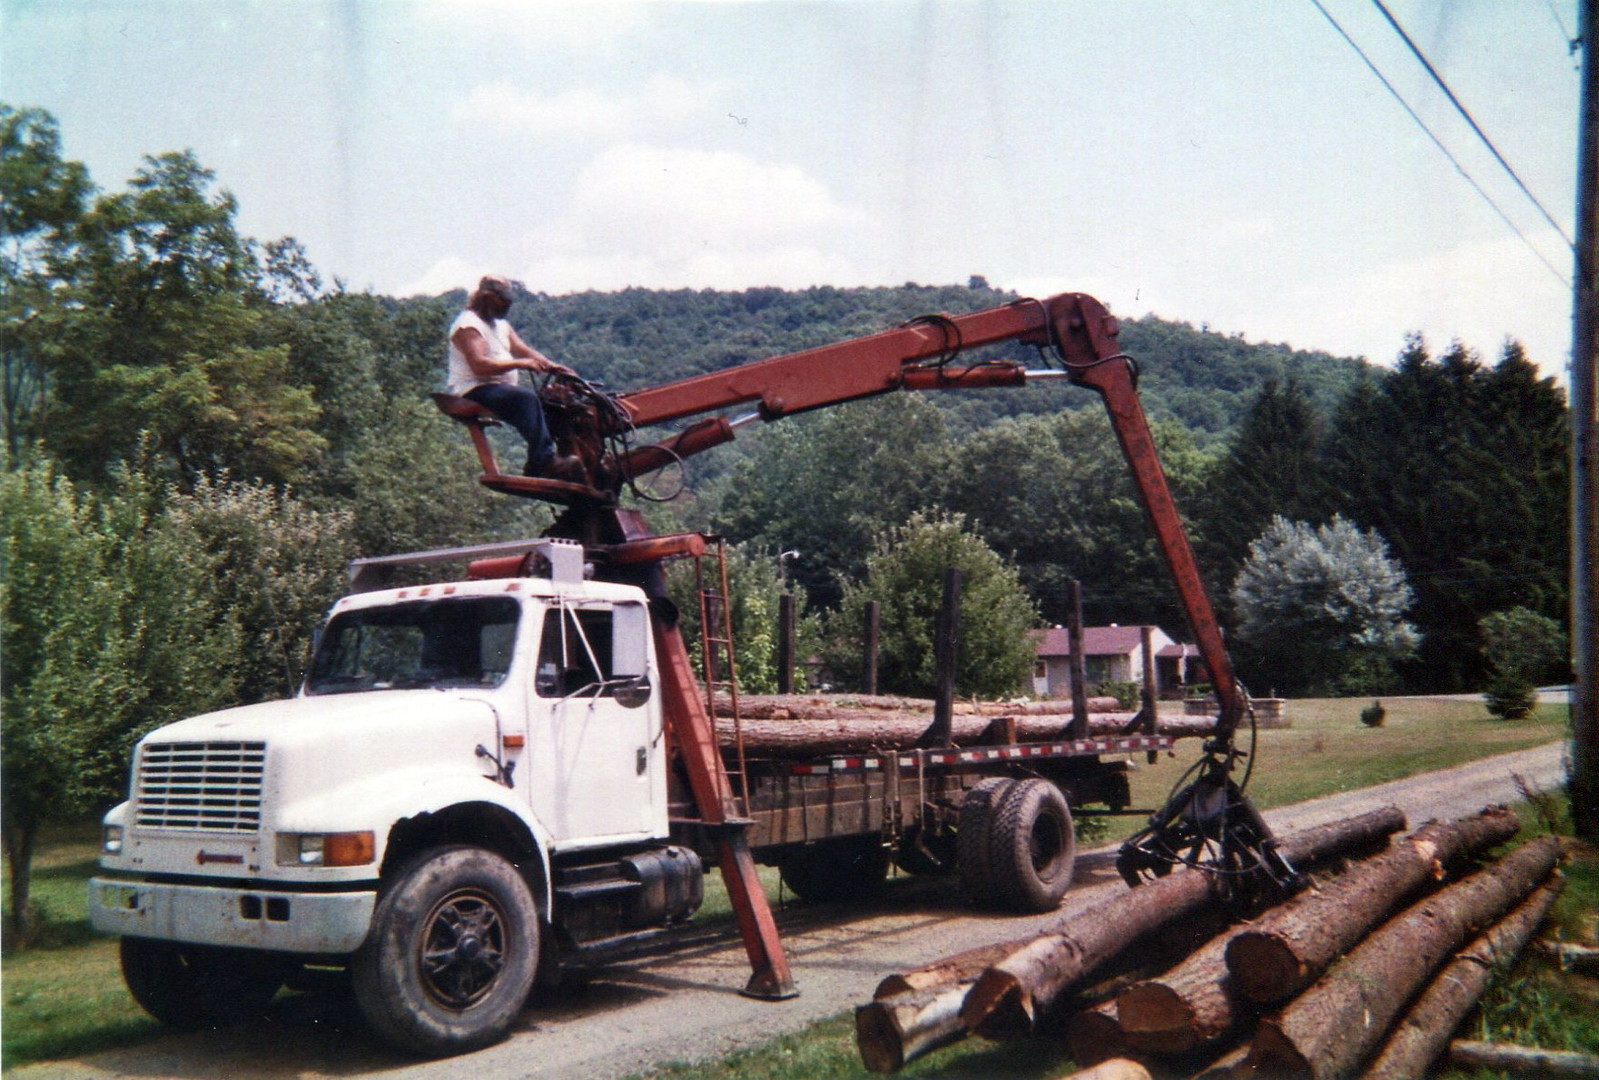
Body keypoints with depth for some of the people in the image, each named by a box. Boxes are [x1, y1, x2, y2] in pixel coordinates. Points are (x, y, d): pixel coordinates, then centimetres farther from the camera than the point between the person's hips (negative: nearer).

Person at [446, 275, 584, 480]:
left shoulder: (501, 324, 23)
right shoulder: (468, 325, -9)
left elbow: (523, 350, 16)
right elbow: (479, 365, -21)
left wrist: (552, 366, -1)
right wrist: (519, 364, -27)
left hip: (503, 388, 10)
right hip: (474, 392, -10)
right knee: (526, 398, -34)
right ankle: (545, 460, -43)